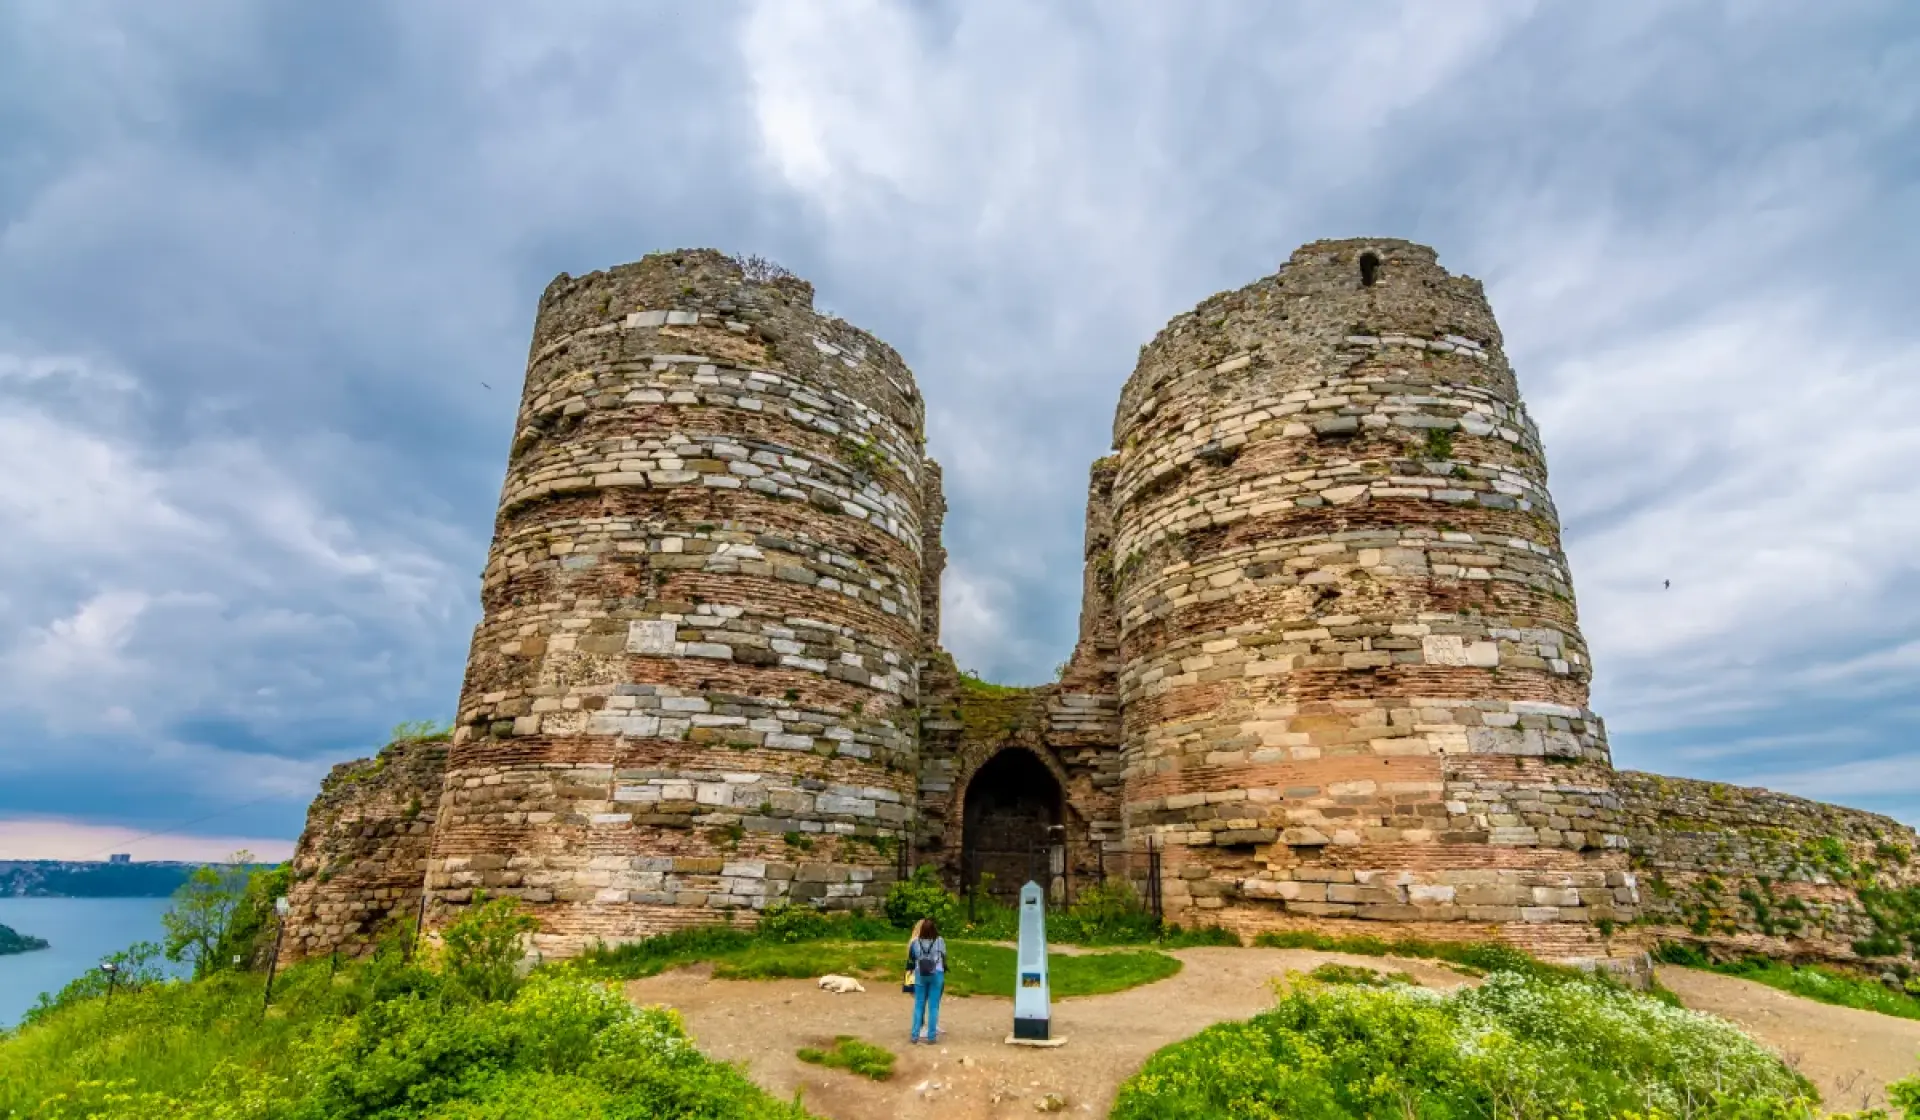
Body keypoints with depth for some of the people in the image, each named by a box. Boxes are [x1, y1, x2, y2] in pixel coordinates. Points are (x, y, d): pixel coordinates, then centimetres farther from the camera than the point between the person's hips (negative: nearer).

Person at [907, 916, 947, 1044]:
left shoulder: (915, 942, -9)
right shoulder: (940, 941, -11)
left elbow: (911, 960, 2)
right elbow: (944, 958, 0)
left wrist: (910, 970, 20)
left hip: (920, 976, 1)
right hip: (936, 975, -1)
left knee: (919, 1006, 11)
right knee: (933, 1006, 6)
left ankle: (915, 1035, 13)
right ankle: (931, 1036, 8)